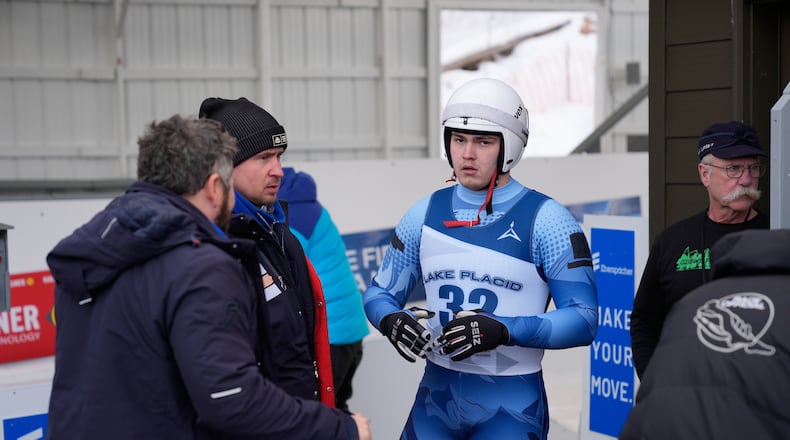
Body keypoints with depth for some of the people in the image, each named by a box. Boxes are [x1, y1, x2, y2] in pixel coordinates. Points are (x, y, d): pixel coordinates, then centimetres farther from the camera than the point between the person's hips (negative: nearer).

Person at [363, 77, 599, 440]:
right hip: (436, 394, 4)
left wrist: (504, 331, -25)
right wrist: (391, 321, -13)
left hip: (512, 404, -3)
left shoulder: (545, 219, -9)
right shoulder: (425, 214, 3)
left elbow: (583, 319, -12)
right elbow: (379, 293, 10)